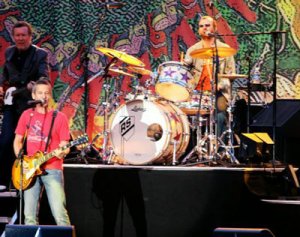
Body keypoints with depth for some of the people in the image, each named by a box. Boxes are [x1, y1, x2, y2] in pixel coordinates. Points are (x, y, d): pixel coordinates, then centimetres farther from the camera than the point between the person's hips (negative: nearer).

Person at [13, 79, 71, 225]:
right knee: (30, 216, 2)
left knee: (59, 214, -14)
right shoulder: (27, 115, 12)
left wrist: (62, 152, -22)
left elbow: (64, 146, 1)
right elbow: (18, 140, 16)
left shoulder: (59, 117, 3)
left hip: (52, 170, -3)